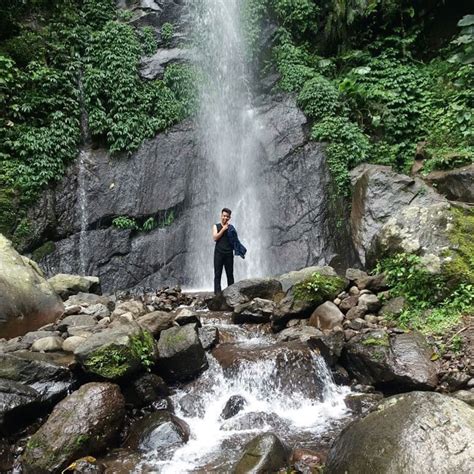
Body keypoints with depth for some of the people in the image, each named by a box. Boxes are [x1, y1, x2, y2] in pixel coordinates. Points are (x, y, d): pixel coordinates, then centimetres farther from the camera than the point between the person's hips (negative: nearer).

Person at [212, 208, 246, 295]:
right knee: (217, 274, -4)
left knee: (230, 274, 3)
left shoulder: (231, 227, 12)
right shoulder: (216, 226, 10)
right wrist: (223, 229, -8)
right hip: (218, 252, -1)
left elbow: (235, 239, 4)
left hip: (229, 253, 1)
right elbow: (215, 238, -4)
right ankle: (217, 292, -5)